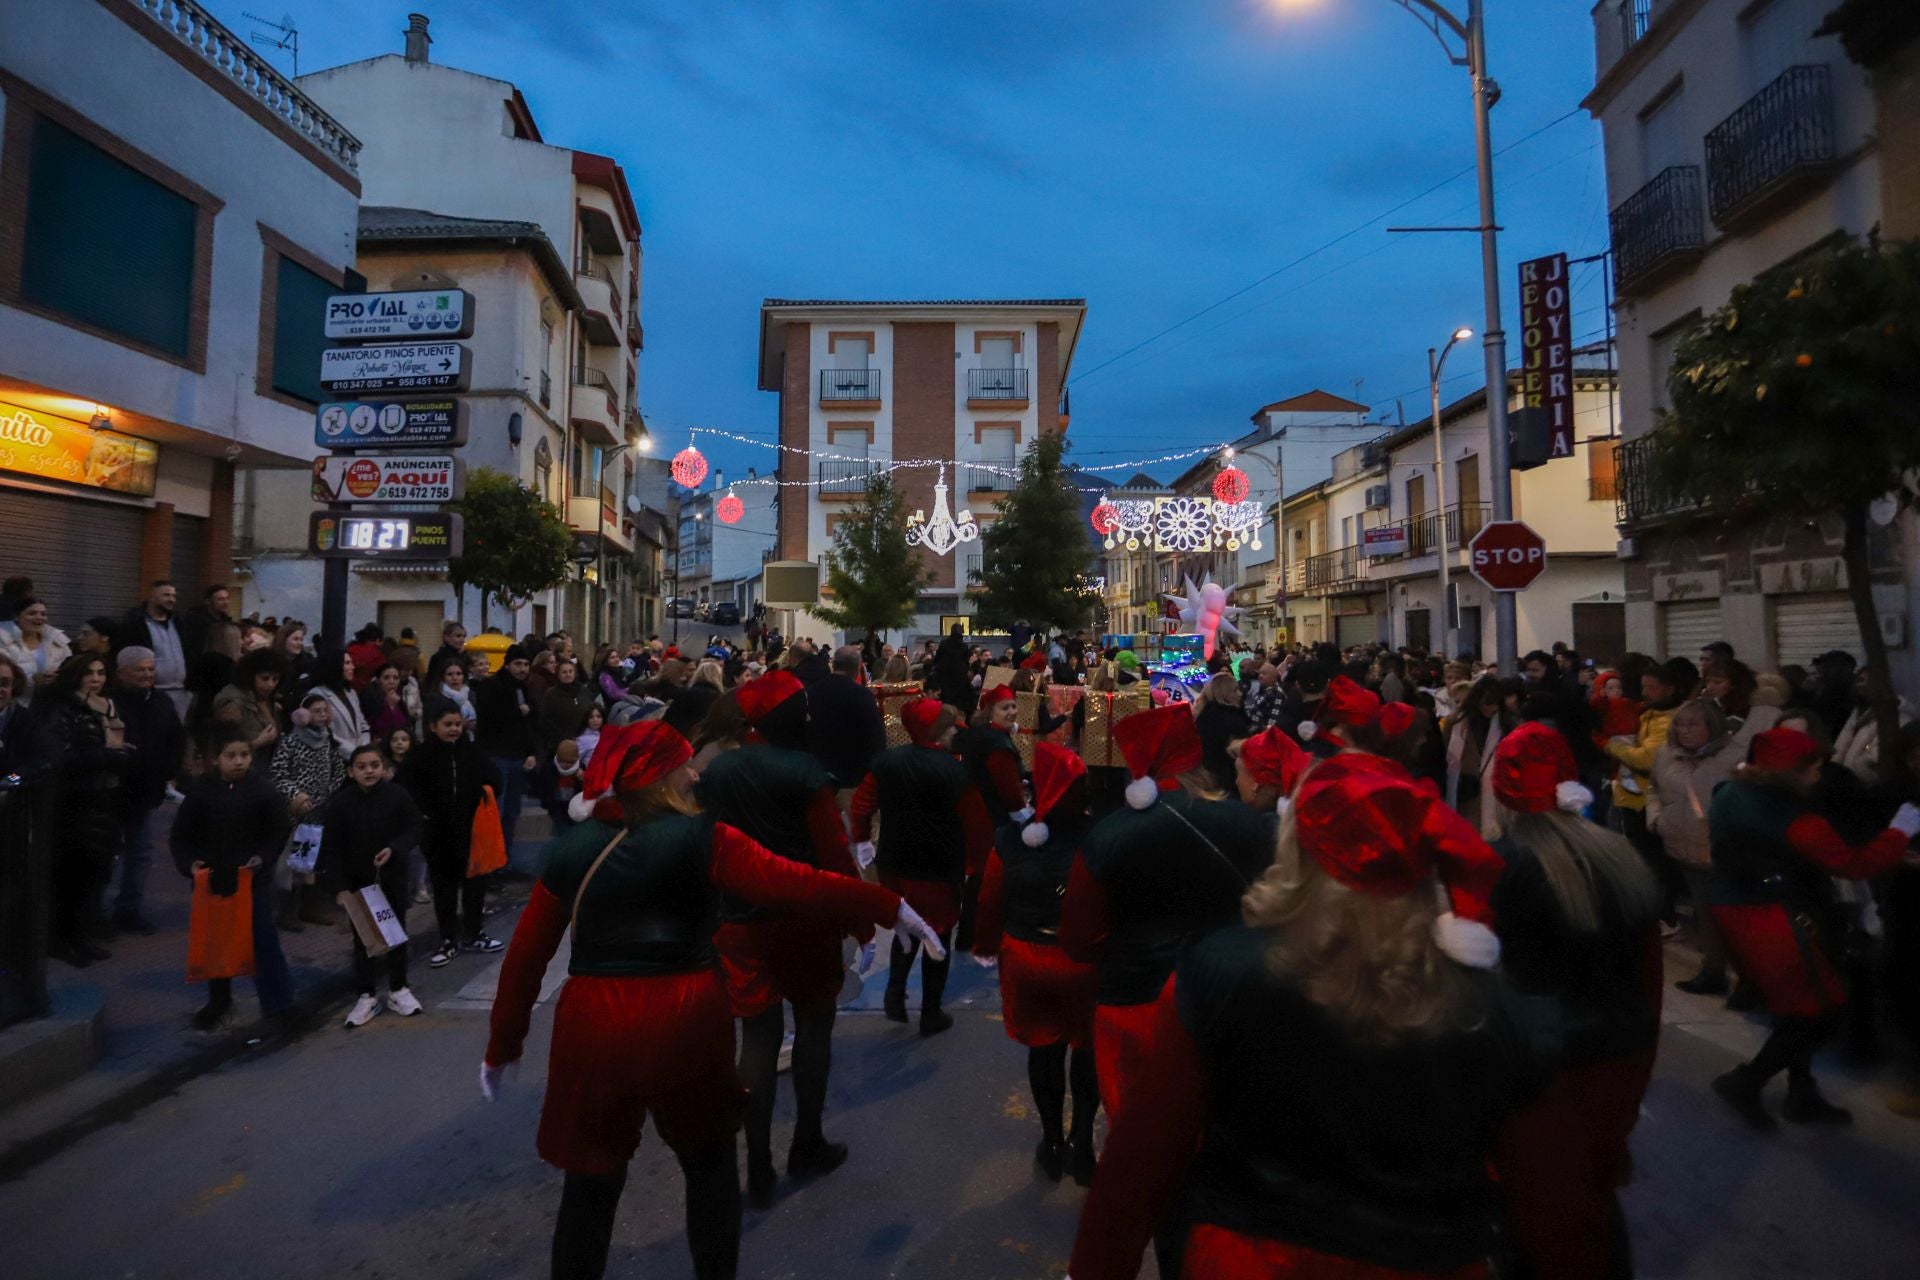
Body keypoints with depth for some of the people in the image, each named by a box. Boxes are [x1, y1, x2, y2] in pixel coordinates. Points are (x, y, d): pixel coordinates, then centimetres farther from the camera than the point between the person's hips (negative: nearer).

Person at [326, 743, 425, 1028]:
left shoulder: (398, 795, -12)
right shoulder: (341, 802, -11)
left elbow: (414, 829, -5)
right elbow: (331, 847, -6)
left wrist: (394, 849, -23)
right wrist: (340, 885, -10)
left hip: (392, 877, 0)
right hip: (357, 881, 0)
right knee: (361, 939, 10)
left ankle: (398, 989, 27)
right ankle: (366, 996, 23)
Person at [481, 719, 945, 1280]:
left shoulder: (569, 851, 4)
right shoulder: (701, 838, -10)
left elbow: (524, 958, 9)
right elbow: (797, 884, -19)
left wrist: (502, 1046, 22)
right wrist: (891, 908, -16)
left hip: (594, 1026, 3)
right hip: (685, 1022, -2)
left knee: (591, 1180, 19)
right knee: (710, 1159, 22)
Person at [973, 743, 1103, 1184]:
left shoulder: (1010, 838, -16)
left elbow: (989, 900, -5)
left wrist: (986, 945, 13)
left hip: (1025, 959, 2)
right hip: (1084, 962, -2)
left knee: (1044, 1049, 21)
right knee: (1087, 1049, 21)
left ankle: (1052, 1143, 35)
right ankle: (1080, 1144, 28)